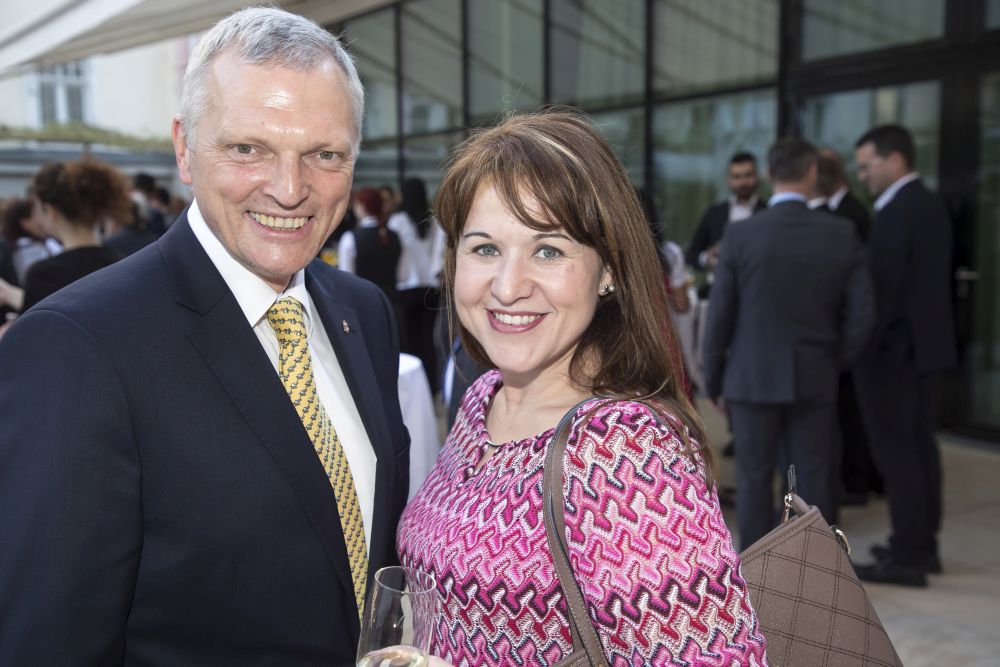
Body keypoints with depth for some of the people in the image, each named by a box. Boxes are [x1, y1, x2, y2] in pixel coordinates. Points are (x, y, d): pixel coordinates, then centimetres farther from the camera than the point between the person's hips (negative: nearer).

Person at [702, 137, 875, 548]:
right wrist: (837, 362, 12)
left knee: (755, 478, 8)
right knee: (815, 480, 10)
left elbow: (720, 314, -6)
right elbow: (862, 313, -4)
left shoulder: (740, 236, -8)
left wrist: (712, 378, 5)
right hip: (816, 378, 1)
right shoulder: (841, 234, -4)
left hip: (753, 376, -1)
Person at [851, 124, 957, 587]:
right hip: (926, 344, 10)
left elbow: (883, 287, -21)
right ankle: (923, 545, 25)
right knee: (919, 446, 15)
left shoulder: (896, 213, -18)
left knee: (895, 452, -3)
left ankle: (907, 558, 3)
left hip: (894, 349, -10)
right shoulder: (931, 204, 11)